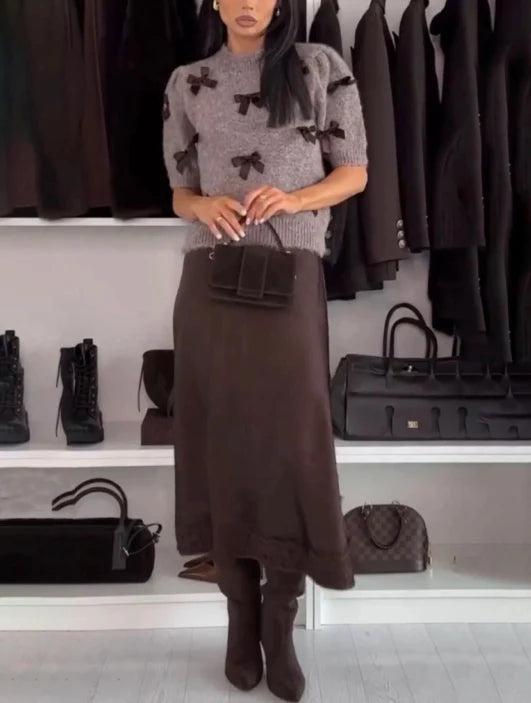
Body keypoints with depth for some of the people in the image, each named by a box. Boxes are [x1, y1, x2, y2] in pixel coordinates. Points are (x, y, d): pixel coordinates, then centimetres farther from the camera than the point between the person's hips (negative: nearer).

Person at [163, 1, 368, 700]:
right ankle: (241, 610, 18)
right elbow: (180, 193, 14)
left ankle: (280, 624, 10)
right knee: (222, 440, 3)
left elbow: (354, 172, 7)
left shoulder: (321, 67, 7)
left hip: (291, 278, -2)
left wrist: (294, 198, -11)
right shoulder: (187, 83, 11)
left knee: (291, 440, -4)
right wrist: (205, 205, -10)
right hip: (210, 281, 2)